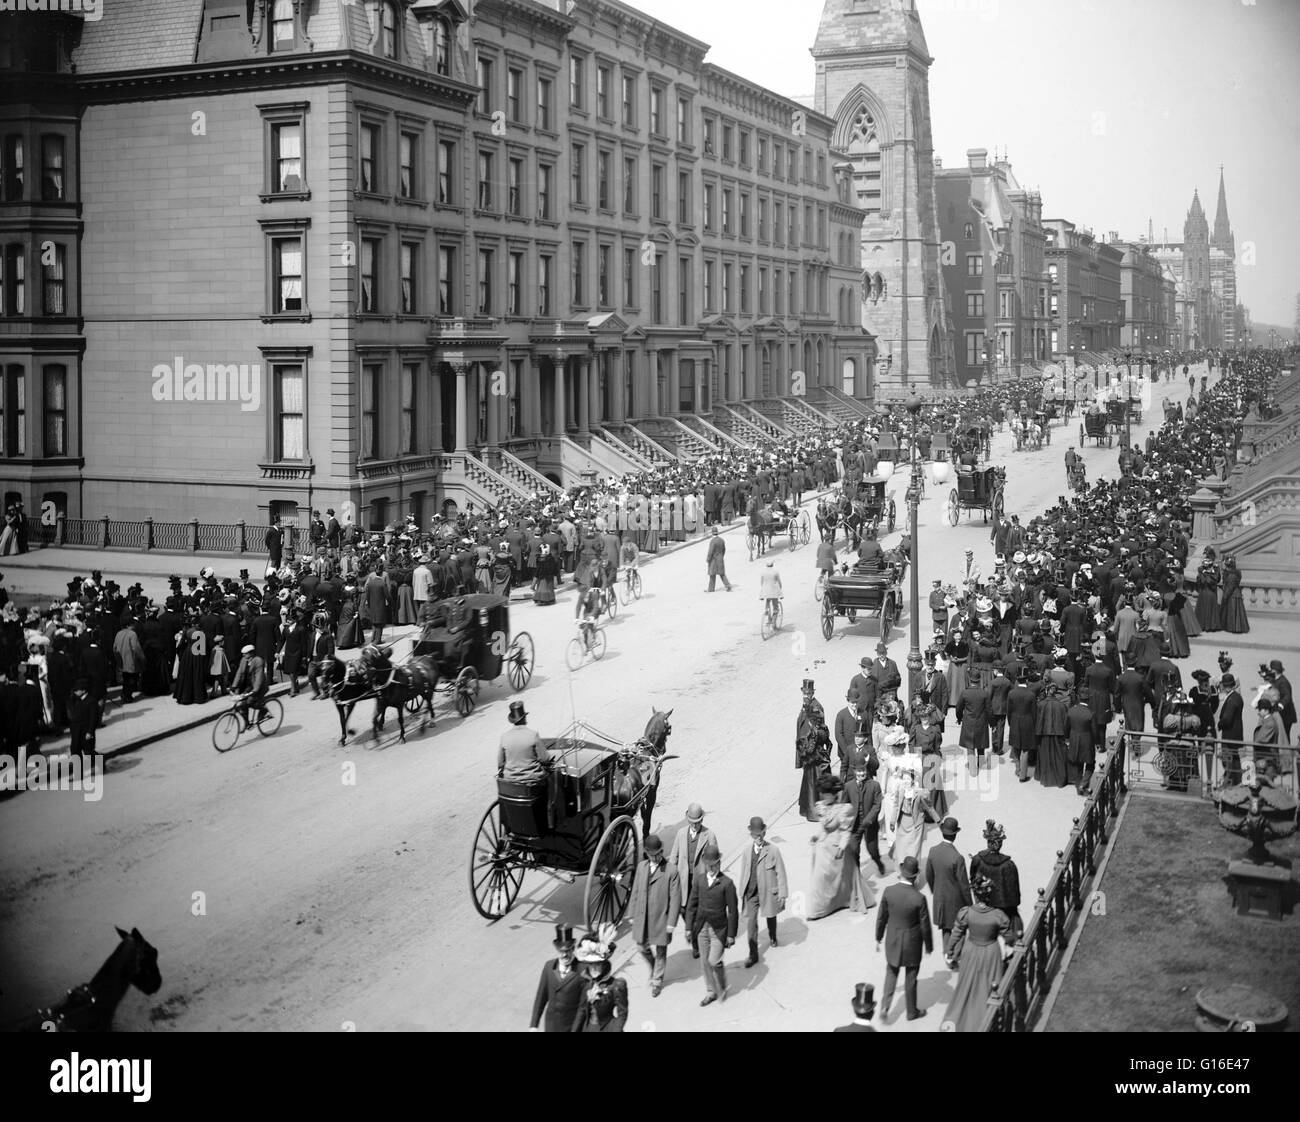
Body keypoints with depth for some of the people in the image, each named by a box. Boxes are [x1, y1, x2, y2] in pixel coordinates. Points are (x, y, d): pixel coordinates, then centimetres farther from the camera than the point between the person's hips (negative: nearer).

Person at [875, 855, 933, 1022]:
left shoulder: (889, 891, -19)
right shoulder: (919, 898, -26)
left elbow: (881, 917, -6)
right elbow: (925, 925, -14)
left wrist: (878, 937, 11)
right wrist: (928, 946, 3)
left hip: (893, 940, 2)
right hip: (912, 943, -2)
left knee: (891, 972, 25)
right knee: (910, 977, 18)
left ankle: (885, 1006, 15)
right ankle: (911, 1011, 34)